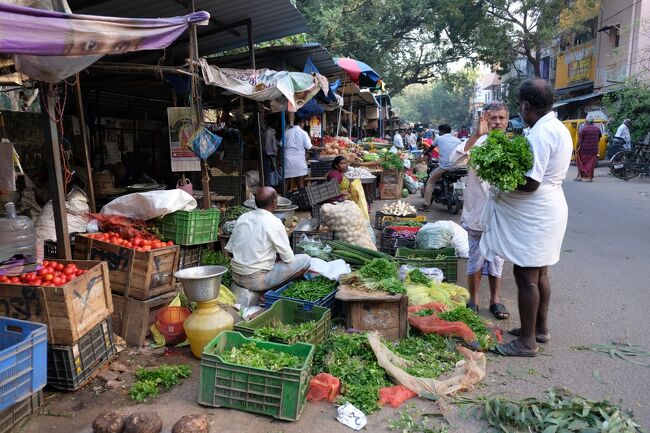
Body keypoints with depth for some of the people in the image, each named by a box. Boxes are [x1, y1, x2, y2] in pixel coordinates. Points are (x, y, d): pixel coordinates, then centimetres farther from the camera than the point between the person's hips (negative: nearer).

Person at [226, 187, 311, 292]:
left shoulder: (242, 218, 5)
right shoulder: (274, 223, -14)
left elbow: (229, 249, 10)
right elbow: (288, 258, -10)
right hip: (256, 281, -7)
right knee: (305, 260, -1)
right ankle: (269, 291, 0)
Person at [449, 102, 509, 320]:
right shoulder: (476, 142, -6)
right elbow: (456, 160, -25)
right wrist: (476, 134, -32)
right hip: (478, 211, -3)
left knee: (497, 258, 13)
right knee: (476, 258, 6)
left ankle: (495, 300, 27)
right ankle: (473, 301, 21)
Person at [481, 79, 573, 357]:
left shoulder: (540, 134, -21)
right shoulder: (558, 128, 11)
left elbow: (530, 182, -25)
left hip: (534, 216, -10)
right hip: (549, 207, 10)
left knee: (526, 275, -2)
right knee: (539, 273, 18)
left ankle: (527, 341, 8)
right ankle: (540, 328, 32)